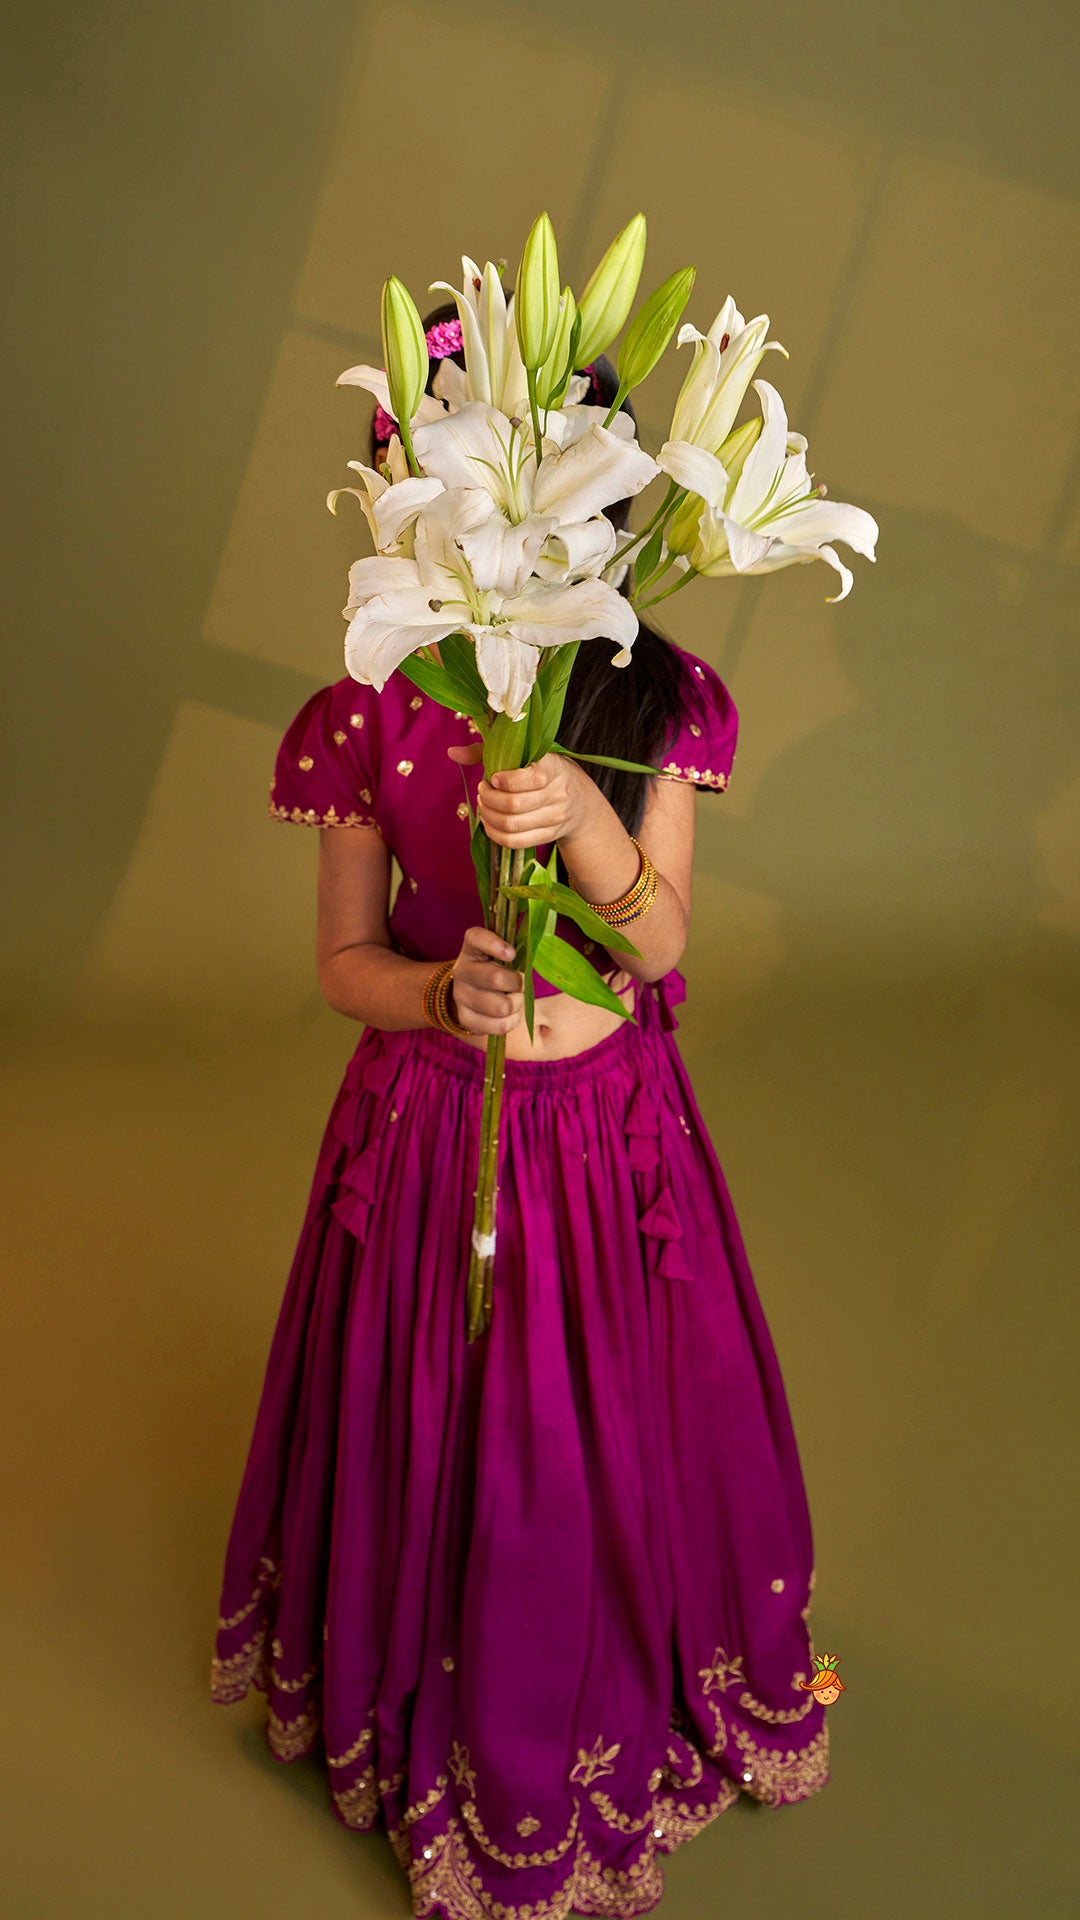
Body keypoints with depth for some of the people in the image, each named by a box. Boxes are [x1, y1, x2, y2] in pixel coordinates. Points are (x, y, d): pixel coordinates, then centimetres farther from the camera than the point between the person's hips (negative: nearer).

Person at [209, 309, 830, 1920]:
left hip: (612, 1124, 1)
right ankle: (453, 1717, 44)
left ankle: (631, 1692, 48)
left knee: (620, 1425, 16)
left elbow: (661, 944, -11)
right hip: (433, 1123, -1)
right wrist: (448, 992, -25)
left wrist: (584, 816, -30)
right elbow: (344, 961, -3)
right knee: (439, 1428, 14)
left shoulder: (658, 699, -7)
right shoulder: (373, 714, -9)